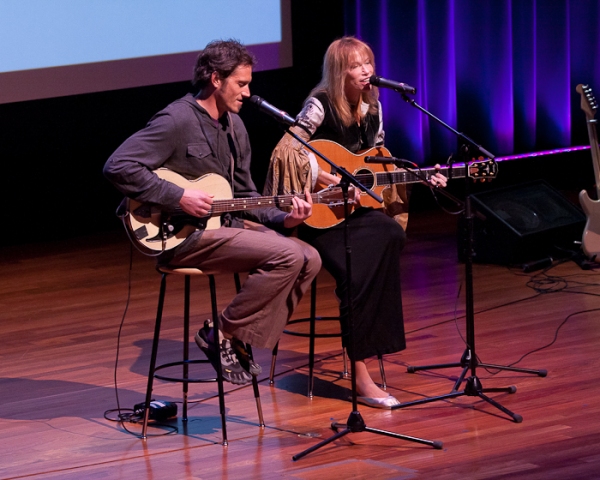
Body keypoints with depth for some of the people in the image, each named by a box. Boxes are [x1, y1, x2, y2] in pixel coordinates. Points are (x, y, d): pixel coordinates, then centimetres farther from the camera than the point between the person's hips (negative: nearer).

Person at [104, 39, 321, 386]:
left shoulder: (234, 126, 14)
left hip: (225, 224, 9)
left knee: (309, 260, -5)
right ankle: (224, 335, -10)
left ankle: (242, 341, 0)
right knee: (287, 256, -22)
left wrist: (282, 219, 1)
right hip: (181, 237, -9)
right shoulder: (177, 121, -14)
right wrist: (179, 197, -23)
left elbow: (244, 195, 20)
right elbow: (118, 167, -22)